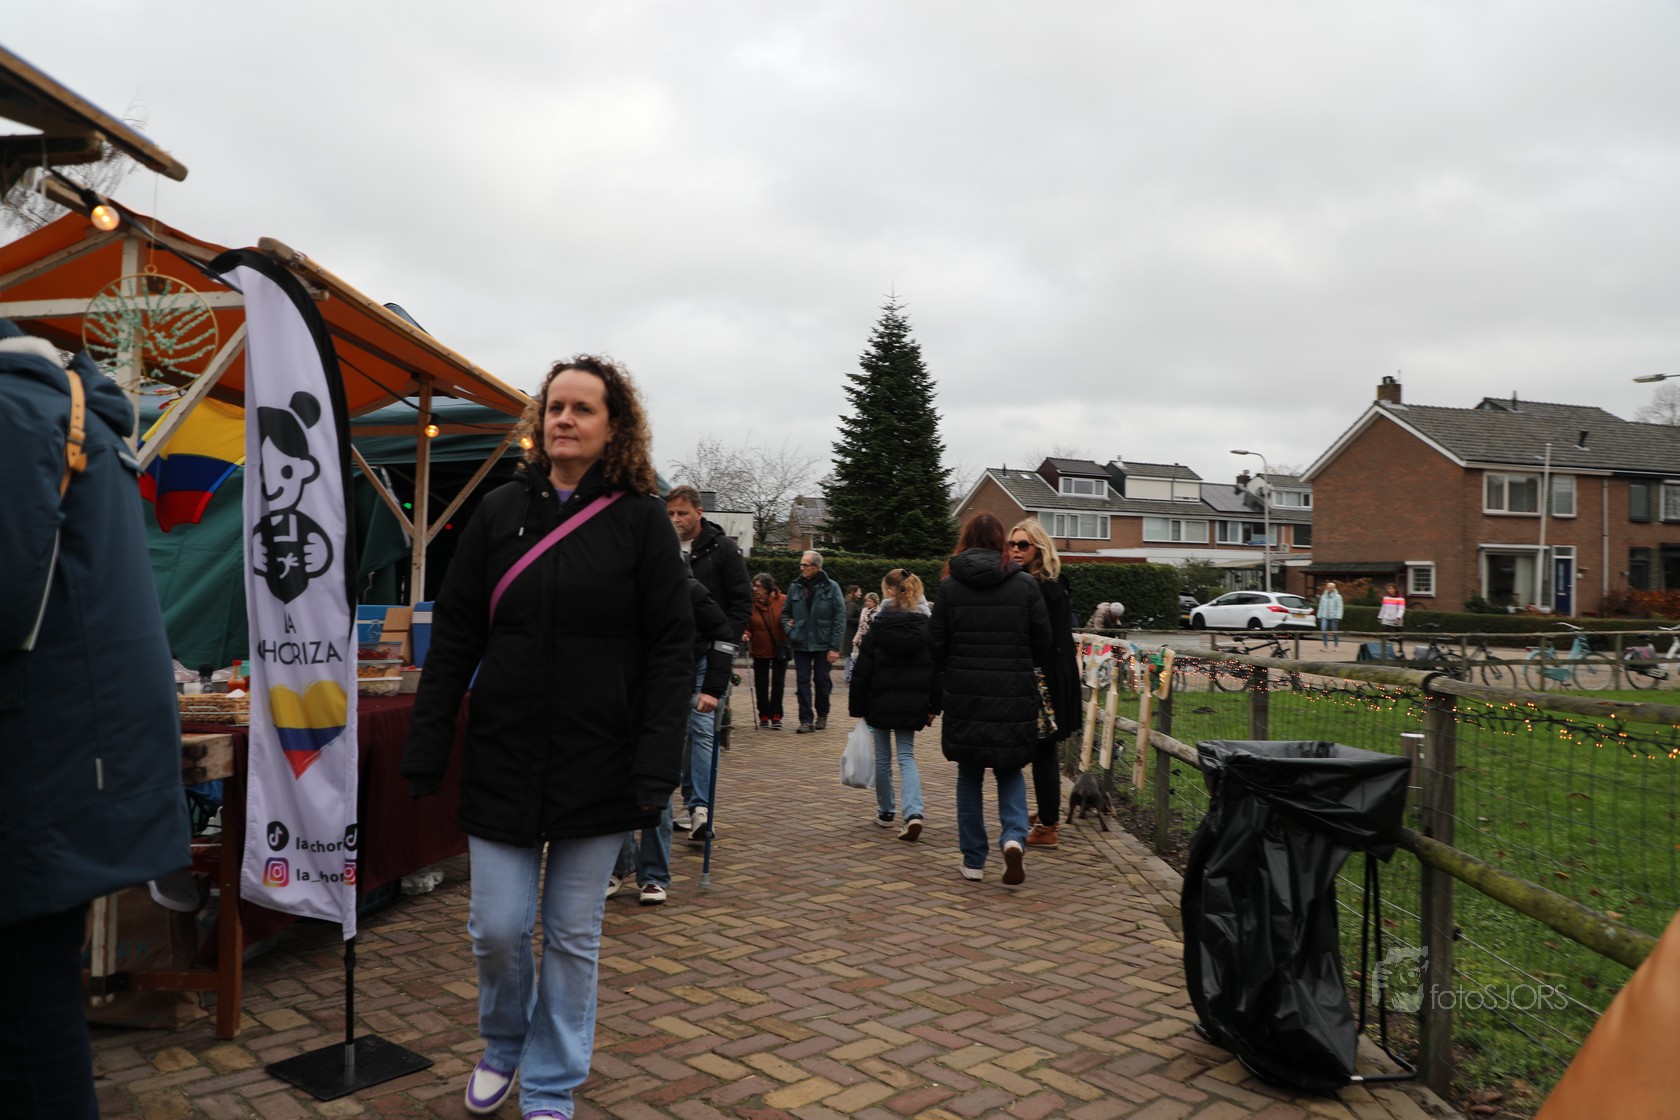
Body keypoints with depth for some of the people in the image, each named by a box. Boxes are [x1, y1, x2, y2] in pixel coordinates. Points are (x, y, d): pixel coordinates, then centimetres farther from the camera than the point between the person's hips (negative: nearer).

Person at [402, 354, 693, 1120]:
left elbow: (671, 649, -6)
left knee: (573, 936, 9)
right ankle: (503, 1044, 39)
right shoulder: (500, 512, 3)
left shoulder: (641, 520, -4)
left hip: (597, 769, -2)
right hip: (502, 762, 2)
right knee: (496, 928, 7)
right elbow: (453, 638, 4)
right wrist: (425, 753, 0)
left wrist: (655, 768, -13)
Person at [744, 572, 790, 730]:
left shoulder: (783, 601, -12)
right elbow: (746, 625, -2)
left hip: (780, 650, -1)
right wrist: (745, 634, -22)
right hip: (759, 651, 1)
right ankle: (764, 717, 18)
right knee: (761, 685, 7)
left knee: (778, 684, 3)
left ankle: (776, 717, 9)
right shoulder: (751, 603, -8)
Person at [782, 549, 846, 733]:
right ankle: (806, 720, 4)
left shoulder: (831, 587, -5)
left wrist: (835, 648, -11)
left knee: (821, 680, 7)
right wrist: (789, 630, -1)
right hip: (801, 644, 3)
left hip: (823, 644, -2)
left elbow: (839, 619, -6)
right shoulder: (795, 587, 5)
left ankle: (822, 715, 27)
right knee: (802, 681, 0)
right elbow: (785, 612, 18)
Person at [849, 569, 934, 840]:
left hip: (881, 703, -2)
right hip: (913, 703, 2)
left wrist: (856, 706, 1)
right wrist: (932, 706, 7)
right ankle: (912, 813, -13)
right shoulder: (927, 625, 0)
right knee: (906, 757, 7)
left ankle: (885, 812, 25)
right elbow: (936, 668, 1)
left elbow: (863, 671, -6)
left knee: (882, 757, 14)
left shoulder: (878, 626, -9)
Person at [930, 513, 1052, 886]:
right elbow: (1043, 648, 2)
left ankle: (973, 860, 17)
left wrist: (934, 701, 10)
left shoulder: (950, 586, -2)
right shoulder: (1025, 585, -2)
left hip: (964, 697, 0)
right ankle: (1014, 836, -7)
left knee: (969, 776, 14)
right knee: (1010, 771, 17)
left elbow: (936, 649, 0)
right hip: (1014, 698, 0)